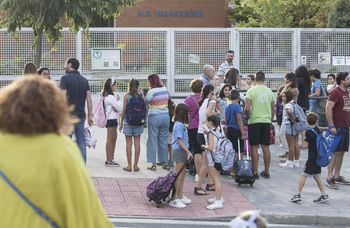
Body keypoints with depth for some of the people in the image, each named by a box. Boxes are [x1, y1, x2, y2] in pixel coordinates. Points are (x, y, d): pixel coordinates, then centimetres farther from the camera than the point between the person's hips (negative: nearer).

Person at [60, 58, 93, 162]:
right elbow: (89, 100, 7)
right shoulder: (84, 80, 11)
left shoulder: (65, 78, -6)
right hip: (81, 116, 5)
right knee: (81, 142, 7)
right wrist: (90, 116, 10)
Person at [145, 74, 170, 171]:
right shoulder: (165, 89, 7)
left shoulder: (151, 92, -13)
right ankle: (165, 162, 14)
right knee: (164, 140, 13)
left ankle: (153, 164, 0)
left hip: (154, 116, -6)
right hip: (166, 116, 6)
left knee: (152, 140, 1)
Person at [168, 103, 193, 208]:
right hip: (179, 151, -10)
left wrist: (187, 152, 17)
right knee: (179, 175, -8)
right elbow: (179, 141, -21)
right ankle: (174, 199, -6)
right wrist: (188, 151, -22)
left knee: (182, 174, 15)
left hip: (182, 151, 10)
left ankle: (180, 197, 25)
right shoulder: (179, 125, -18)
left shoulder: (181, 124, 12)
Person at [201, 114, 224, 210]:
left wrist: (204, 146, -3)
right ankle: (219, 197, 34)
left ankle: (218, 202, -14)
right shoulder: (220, 131, 9)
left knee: (216, 180, -11)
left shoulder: (211, 133, -16)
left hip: (212, 159, -9)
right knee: (217, 178, 22)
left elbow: (211, 148, -23)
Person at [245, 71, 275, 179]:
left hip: (254, 121, -4)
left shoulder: (251, 91, -6)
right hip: (266, 121, 4)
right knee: (265, 147, 8)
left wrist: (247, 117, 5)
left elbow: (247, 108, -13)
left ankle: (255, 172, 0)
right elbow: (273, 110, 10)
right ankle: (266, 172, 12)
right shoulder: (269, 91, 7)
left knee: (254, 147, 0)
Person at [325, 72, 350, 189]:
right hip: (337, 127, -8)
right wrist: (331, 126, -22)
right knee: (334, 153, -7)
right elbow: (328, 109, -19)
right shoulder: (336, 92, -13)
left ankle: (337, 176, 18)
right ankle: (330, 178, -5)